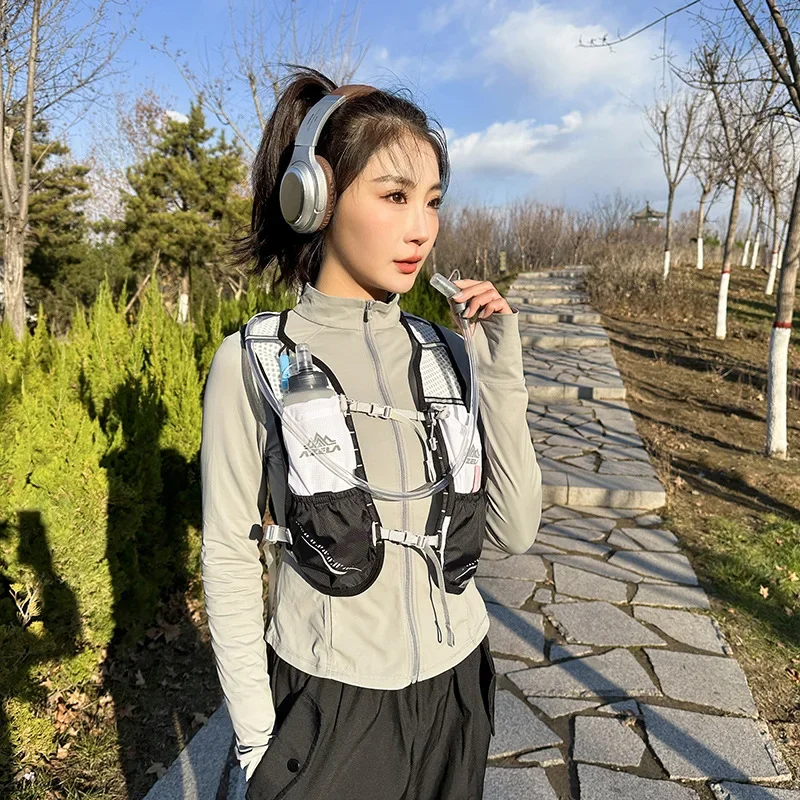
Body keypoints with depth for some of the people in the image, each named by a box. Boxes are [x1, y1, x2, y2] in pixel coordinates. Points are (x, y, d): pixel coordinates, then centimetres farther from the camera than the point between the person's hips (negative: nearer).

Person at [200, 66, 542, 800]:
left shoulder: (447, 349, -4)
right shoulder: (255, 361, -13)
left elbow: (515, 531, -6)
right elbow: (230, 559, -7)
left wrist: (500, 371, -14)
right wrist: (257, 736, -5)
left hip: (455, 684, 4)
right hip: (329, 698, -3)